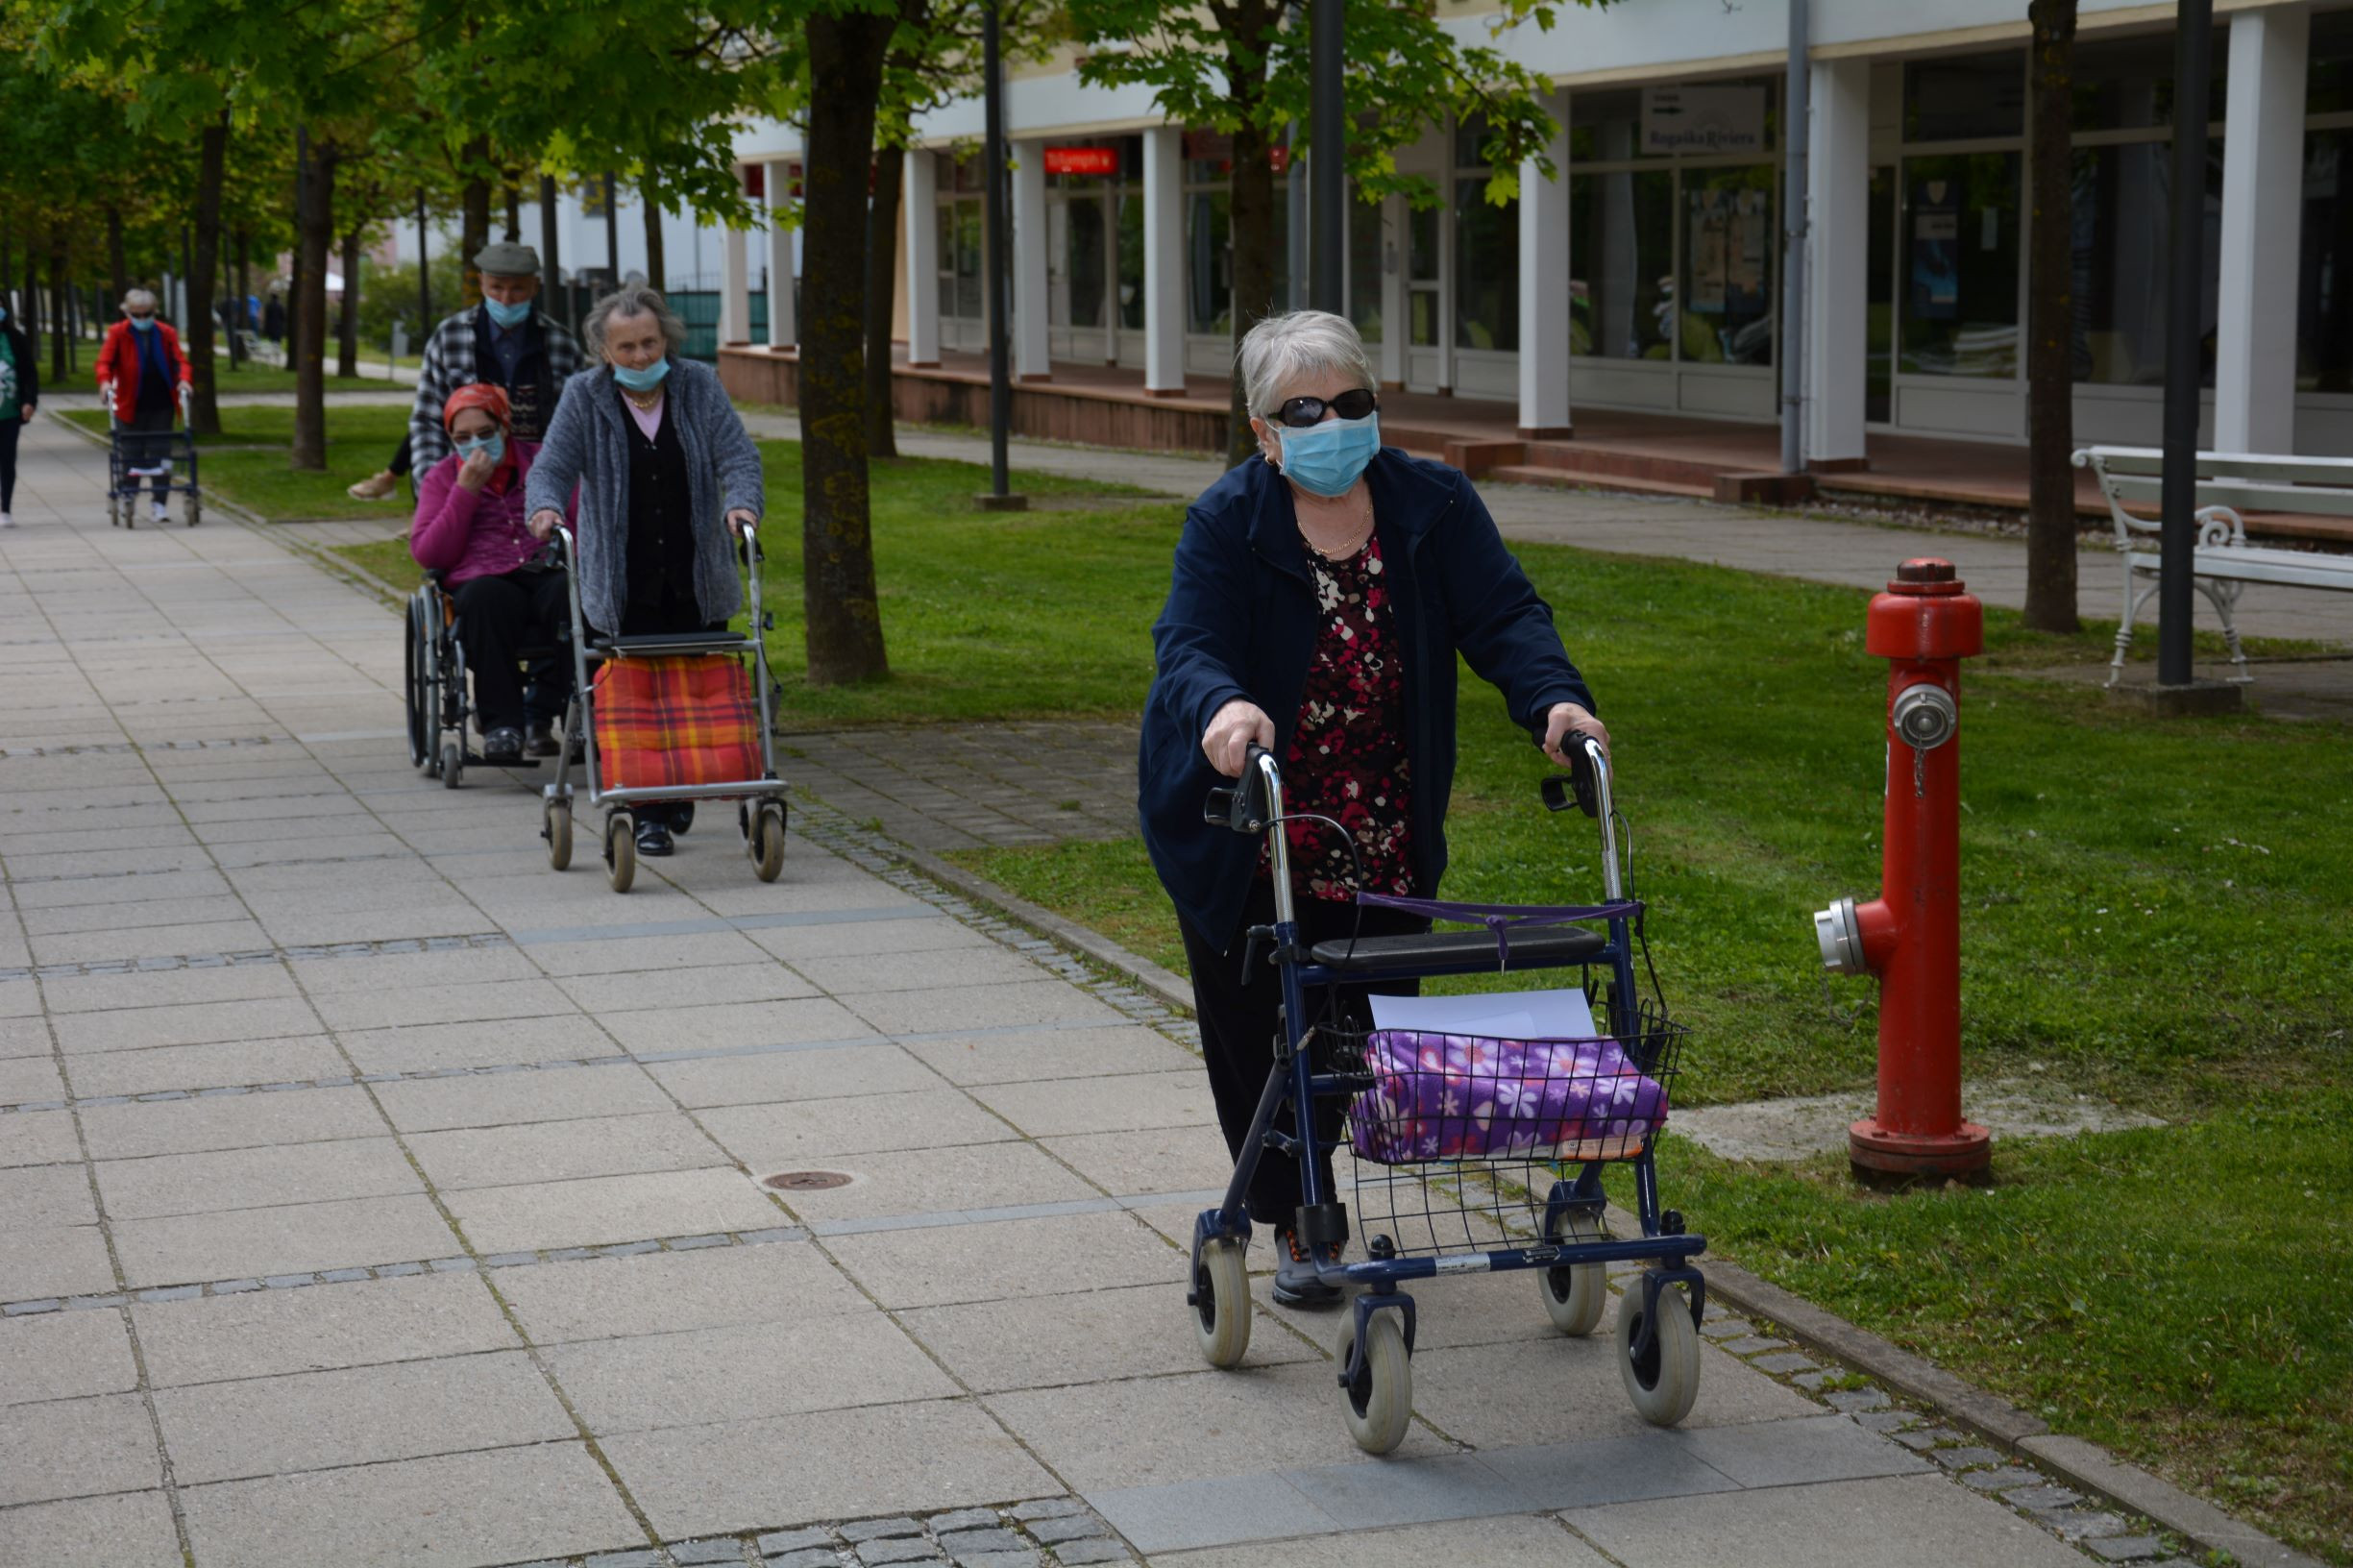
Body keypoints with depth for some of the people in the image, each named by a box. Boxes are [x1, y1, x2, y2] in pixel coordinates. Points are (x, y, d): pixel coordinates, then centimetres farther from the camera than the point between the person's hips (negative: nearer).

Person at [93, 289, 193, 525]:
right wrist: (105, 382, -29)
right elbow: (104, 361, -8)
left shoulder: (166, 334, 5)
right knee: (132, 456, 3)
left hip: (161, 406, 1)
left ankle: (159, 504, 7)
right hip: (131, 406, -1)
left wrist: (183, 380, -23)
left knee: (161, 456, 0)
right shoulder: (118, 333, 0)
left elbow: (180, 361, -1)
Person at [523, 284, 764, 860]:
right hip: (620, 584, -2)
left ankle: (682, 797, 22)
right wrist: (545, 507, -28)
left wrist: (741, 502, -25)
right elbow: (552, 466, -6)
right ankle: (649, 815, 0)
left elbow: (737, 455, -3)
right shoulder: (584, 397, 1)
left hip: (699, 579, 2)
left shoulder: (699, 387, 4)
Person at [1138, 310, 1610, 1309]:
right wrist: (1224, 707, -49)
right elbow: (1187, 647, -26)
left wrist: (1554, 698, -35)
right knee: (1256, 1032, 2)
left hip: (1384, 842, 2)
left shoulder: (1434, 506, -5)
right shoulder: (1226, 523, -13)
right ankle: (1293, 1223, 19)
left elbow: (1502, 615, -14)